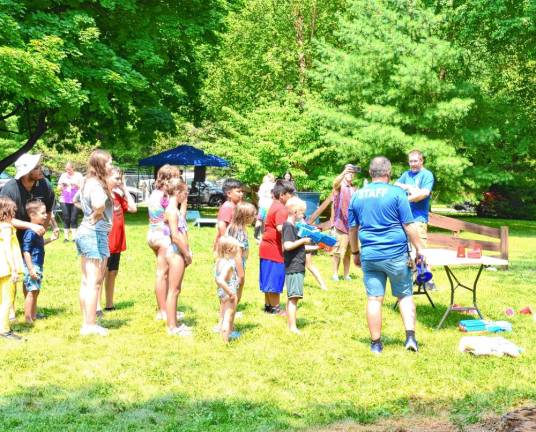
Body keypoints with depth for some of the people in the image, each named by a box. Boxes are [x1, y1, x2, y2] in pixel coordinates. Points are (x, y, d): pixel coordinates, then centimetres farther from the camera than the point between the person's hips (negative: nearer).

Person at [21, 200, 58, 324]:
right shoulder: (30, 232, -20)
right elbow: (26, 251, -22)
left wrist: (50, 239, 20)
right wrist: (31, 269, -25)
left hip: (38, 266, 10)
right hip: (32, 266, -10)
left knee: (35, 291, 17)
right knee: (32, 291, -6)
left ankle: (33, 316, 27)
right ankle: (28, 318, 1)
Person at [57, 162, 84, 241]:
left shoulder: (78, 175, 5)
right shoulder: (63, 175, 12)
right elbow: (59, 188, 14)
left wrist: (76, 184, -16)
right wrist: (62, 184, -7)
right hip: (64, 200, 2)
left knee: (74, 219, -6)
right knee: (66, 218, -1)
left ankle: (74, 237, -4)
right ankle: (66, 237, 3)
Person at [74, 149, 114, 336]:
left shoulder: (87, 183, 10)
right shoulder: (96, 185, -18)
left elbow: (75, 200, 31)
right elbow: (99, 204, -39)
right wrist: (96, 217, -21)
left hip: (84, 233, 10)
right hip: (96, 234, -10)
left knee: (86, 281, 14)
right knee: (95, 282, -3)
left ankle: (86, 322, 22)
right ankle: (90, 325, 1)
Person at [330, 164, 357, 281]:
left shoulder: (354, 189, 13)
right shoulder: (340, 186, -5)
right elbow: (335, 183, -31)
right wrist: (344, 173, -50)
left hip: (351, 225, 6)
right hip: (340, 224, -6)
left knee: (348, 251, 10)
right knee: (338, 250, -2)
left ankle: (346, 274, 16)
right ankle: (335, 274, 5)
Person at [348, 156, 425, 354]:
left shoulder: (357, 195, 7)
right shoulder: (396, 193, -6)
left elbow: (352, 228, 13)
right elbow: (408, 226, -6)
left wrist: (355, 252, 24)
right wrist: (419, 248, 3)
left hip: (369, 255, 3)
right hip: (396, 254, -3)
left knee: (374, 299, 5)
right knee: (405, 295, 10)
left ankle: (376, 343, 11)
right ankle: (410, 337, 3)